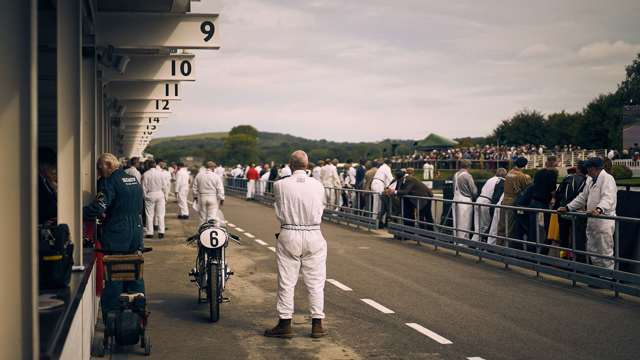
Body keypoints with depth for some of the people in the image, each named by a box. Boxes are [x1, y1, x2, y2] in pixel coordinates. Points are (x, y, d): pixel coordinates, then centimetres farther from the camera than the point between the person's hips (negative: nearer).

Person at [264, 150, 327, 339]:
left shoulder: (280, 185, -8)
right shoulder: (318, 185, -3)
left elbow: (279, 212, 4)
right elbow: (320, 208, 8)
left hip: (288, 235, -1)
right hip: (313, 235, 1)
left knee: (286, 281, 5)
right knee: (315, 282, 7)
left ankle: (285, 324, 9)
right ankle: (317, 325, 9)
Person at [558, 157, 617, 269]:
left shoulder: (607, 179, -13)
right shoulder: (590, 180, 17)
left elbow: (608, 198, -28)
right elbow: (583, 197, 24)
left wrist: (599, 209, -47)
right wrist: (567, 208, 14)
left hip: (604, 221, -9)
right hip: (592, 220, 10)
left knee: (605, 253, -5)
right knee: (592, 250, 13)